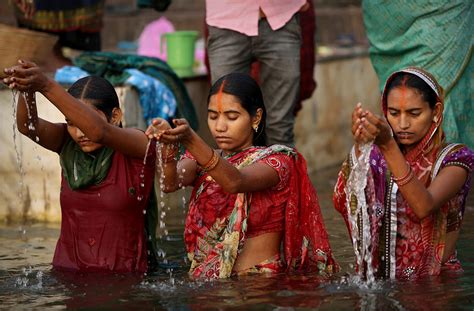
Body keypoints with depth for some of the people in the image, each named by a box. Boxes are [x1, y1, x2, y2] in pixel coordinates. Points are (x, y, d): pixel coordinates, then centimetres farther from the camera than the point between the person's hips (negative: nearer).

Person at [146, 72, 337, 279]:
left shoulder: (277, 161, -1)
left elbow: (235, 182, -23)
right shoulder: (201, 161, 13)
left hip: (262, 284, -4)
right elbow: (170, 182, -9)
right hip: (205, 281, 4)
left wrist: (189, 140, -37)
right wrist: (167, 145, -30)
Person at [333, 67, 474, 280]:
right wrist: (359, 147, -28)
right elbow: (343, 203, -12)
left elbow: (424, 207, -23)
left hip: (436, 282, -3)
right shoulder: (377, 156, 8)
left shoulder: (455, 158, -2)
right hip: (380, 277, 3)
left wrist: (388, 146, -31)